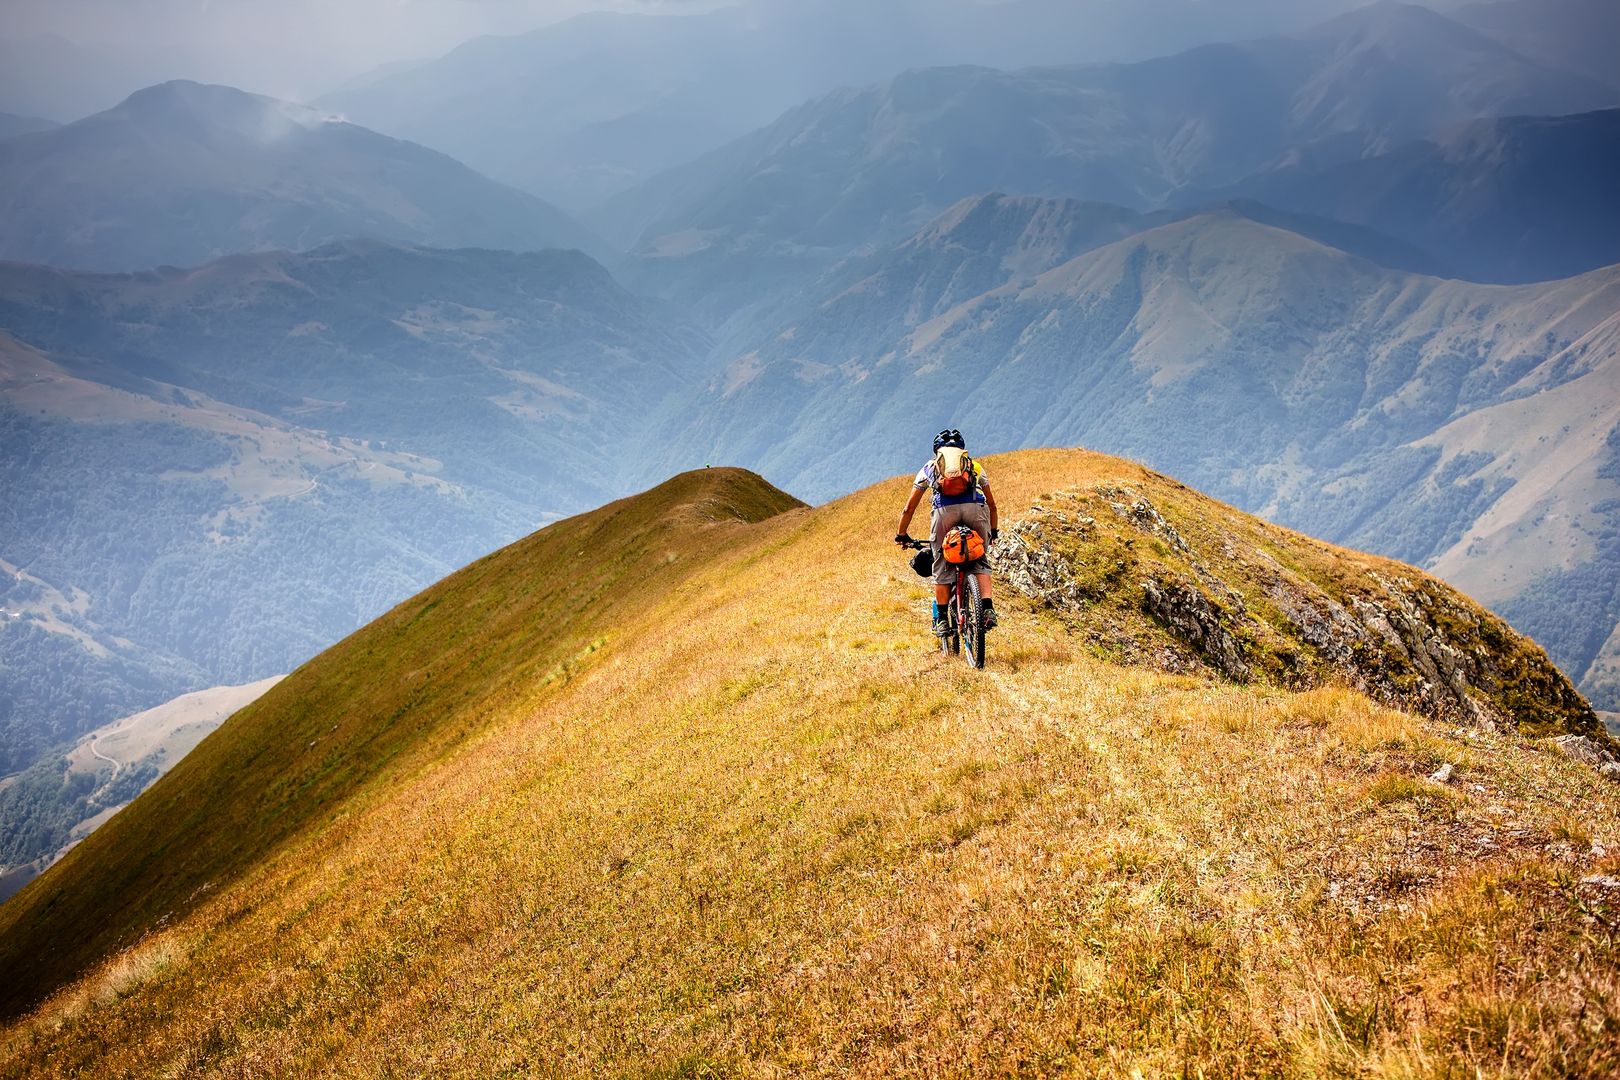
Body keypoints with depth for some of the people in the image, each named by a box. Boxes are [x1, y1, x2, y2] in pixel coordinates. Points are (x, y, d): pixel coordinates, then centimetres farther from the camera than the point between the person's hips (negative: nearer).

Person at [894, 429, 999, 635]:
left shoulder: (929, 468, 32)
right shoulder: (975, 466, 35)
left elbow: (910, 507, 33)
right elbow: (992, 504, 42)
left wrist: (902, 535, 44)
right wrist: (993, 532, 55)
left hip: (945, 510, -1)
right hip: (975, 509, 1)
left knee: (942, 568, 13)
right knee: (980, 561, 17)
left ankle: (942, 619, 12)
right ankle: (988, 609, 2)